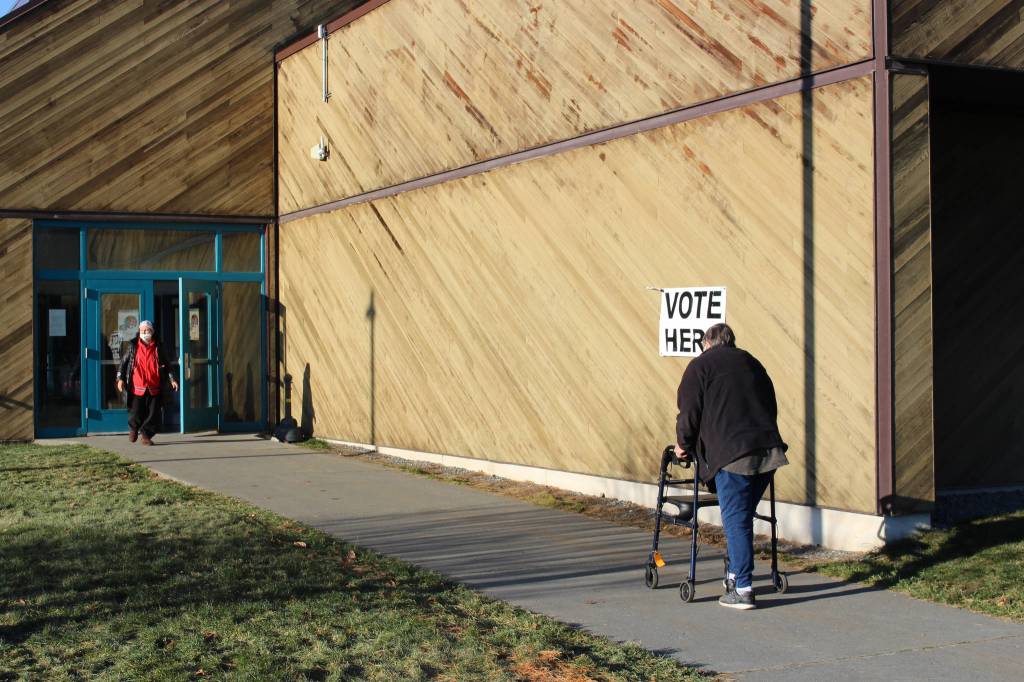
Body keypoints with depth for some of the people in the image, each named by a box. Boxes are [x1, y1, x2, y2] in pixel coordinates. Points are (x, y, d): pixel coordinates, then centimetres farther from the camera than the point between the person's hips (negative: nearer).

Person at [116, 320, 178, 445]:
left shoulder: (157, 347, 7)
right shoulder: (133, 346, 3)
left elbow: (165, 365, 14)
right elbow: (124, 362, 5)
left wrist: (171, 379, 6)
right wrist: (120, 378, -4)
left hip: (154, 388, 1)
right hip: (137, 387, -1)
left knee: (153, 415, -2)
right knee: (135, 413, 5)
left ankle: (146, 435, 13)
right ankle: (133, 429, 35)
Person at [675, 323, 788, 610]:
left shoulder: (701, 365, 7)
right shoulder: (751, 362, 25)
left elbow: (690, 411, 2)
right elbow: (771, 405, 25)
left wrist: (683, 443, 17)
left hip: (732, 453, -6)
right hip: (769, 449, 6)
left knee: (736, 522, -4)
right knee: (743, 518, 16)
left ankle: (742, 590, -5)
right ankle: (737, 575, 22)